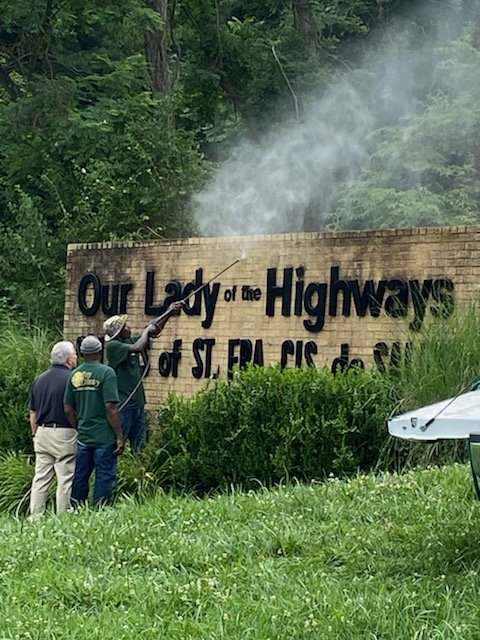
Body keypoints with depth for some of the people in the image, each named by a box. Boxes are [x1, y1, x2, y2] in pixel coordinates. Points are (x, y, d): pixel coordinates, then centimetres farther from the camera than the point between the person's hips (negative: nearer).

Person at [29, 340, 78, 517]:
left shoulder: (40, 379, 10)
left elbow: (33, 413, 13)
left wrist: (35, 434, 22)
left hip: (42, 434, 6)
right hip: (65, 435, -6)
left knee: (41, 478, 8)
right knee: (65, 479, 0)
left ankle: (35, 517, 10)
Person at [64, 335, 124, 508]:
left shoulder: (74, 375, 6)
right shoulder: (106, 373, -10)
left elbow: (68, 410, 8)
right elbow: (110, 407, -16)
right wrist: (120, 436, -11)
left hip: (83, 436, 5)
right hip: (105, 437, -5)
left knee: (80, 477, 12)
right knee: (104, 477, 1)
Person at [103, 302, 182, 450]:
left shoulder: (129, 342, 11)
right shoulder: (112, 346, -13)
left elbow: (154, 331, 19)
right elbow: (138, 348, -26)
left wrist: (169, 313, 9)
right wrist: (147, 330, -9)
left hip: (137, 402, 8)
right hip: (122, 404, -8)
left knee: (139, 445, 9)